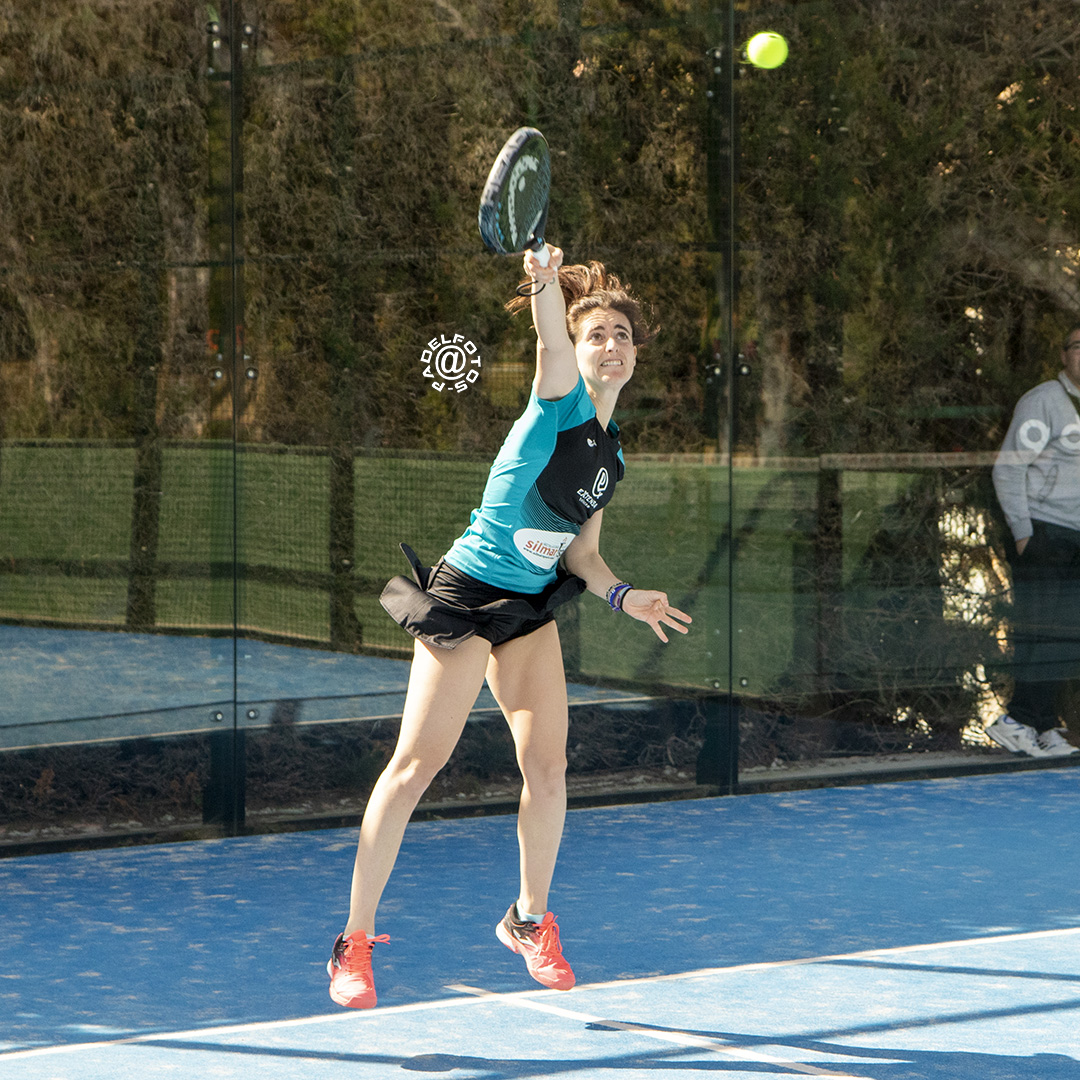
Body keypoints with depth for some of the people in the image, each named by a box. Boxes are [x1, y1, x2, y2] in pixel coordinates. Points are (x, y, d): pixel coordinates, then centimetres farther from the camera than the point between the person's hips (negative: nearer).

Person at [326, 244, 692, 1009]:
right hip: (466, 596, -7)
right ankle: (355, 942, -1)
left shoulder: (611, 453, 12)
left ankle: (530, 919, 23)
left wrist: (621, 595, -1)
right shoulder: (562, 402, -9)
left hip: (533, 606, 7)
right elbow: (549, 339, -30)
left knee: (547, 765, 3)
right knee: (416, 765, -7)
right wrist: (548, 282, -49)